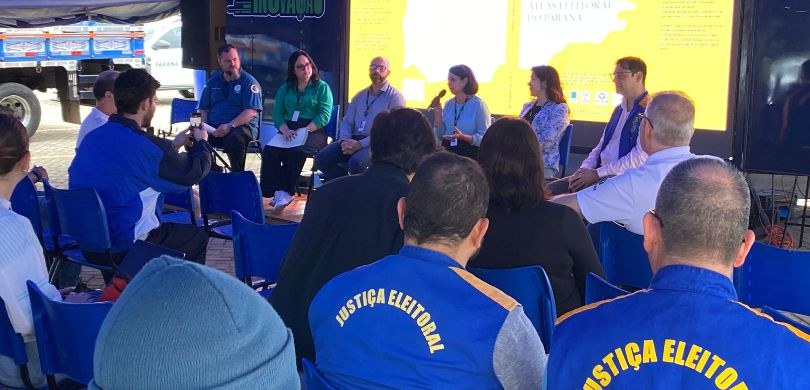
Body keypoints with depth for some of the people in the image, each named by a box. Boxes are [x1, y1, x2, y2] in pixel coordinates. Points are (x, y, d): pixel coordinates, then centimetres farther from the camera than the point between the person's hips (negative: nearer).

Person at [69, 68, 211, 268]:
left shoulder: (92, 138, 1)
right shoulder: (145, 145, -21)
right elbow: (194, 172, -6)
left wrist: (172, 145, 26)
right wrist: (202, 142, 13)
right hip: (125, 248, -8)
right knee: (197, 237, 14)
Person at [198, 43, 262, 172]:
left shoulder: (249, 82, 3)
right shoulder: (213, 82, 19)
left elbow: (251, 112, -9)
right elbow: (203, 109, 20)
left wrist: (229, 126, -21)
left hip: (242, 127, -4)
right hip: (213, 128, 4)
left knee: (234, 139, -39)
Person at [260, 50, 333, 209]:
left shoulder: (322, 87, 8)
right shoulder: (285, 88, 21)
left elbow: (324, 116, -4)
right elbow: (277, 113, 11)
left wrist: (304, 130, -17)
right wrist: (285, 130, -11)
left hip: (314, 132, -4)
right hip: (288, 129, 4)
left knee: (296, 151, -35)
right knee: (269, 151, -27)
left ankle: (287, 191, -26)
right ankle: (279, 191, -33)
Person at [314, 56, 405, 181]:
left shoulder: (395, 97, 0)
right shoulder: (359, 96, 21)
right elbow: (347, 122, 17)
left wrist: (360, 144, -19)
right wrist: (344, 141, -7)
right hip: (354, 140, 6)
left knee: (355, 162, -36)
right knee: (321, 158, -16)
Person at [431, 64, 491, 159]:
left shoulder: (478, 105, -7)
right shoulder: (448, 104, 8)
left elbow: (485, 138, -12)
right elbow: (440, 136, 8)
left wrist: (463, 136, -24)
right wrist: (438, 112, -1)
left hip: (469, 155, -4)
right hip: (447, 153, 5)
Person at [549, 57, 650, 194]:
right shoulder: (619, 110, 21)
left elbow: (639, 158, -18)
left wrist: (597, 173, -16)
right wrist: (584, 169, 3)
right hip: (602, 174, 9)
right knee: (551, 189, -6)